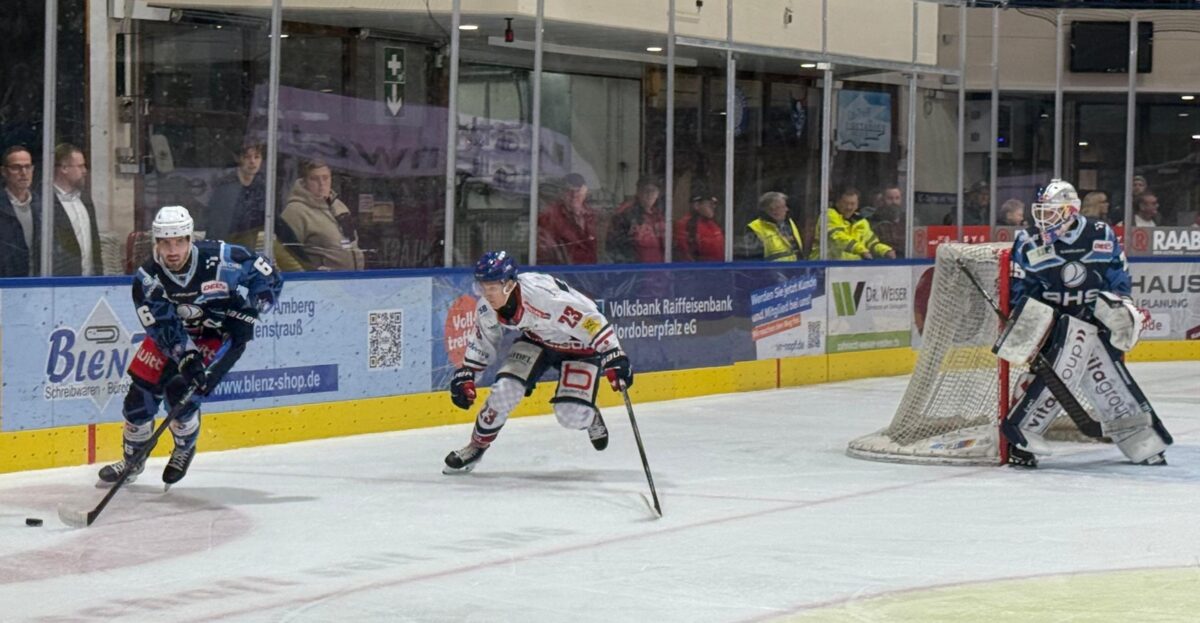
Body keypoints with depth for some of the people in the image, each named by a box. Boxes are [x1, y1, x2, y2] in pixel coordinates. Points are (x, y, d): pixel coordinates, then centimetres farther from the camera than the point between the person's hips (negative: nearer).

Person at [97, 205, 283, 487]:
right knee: (141, 391, -2)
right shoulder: (147, 280, -22)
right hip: (175, 330, 3)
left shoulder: (221, 258, -28)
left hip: (221, 334, -3)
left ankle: (185, 449, 11)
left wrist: (247, 312, -21)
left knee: (181, 390, -19)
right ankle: (133, 459, 23)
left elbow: (269, 277, -15)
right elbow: (164, 328, -24)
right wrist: (187, 357, -38)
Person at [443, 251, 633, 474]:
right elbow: (483, 341, 5)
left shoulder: (542, 295, -40)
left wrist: (614, 357, -41)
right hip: (537, 339, 5)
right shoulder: (488, 308, -17)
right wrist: (466, 374, 0)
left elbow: (591, 322, -37)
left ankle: (591, 418, 21)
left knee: (571, 415, -16)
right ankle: (477, 445, 6)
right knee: (506, 388, -15)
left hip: (579, 345, -5)